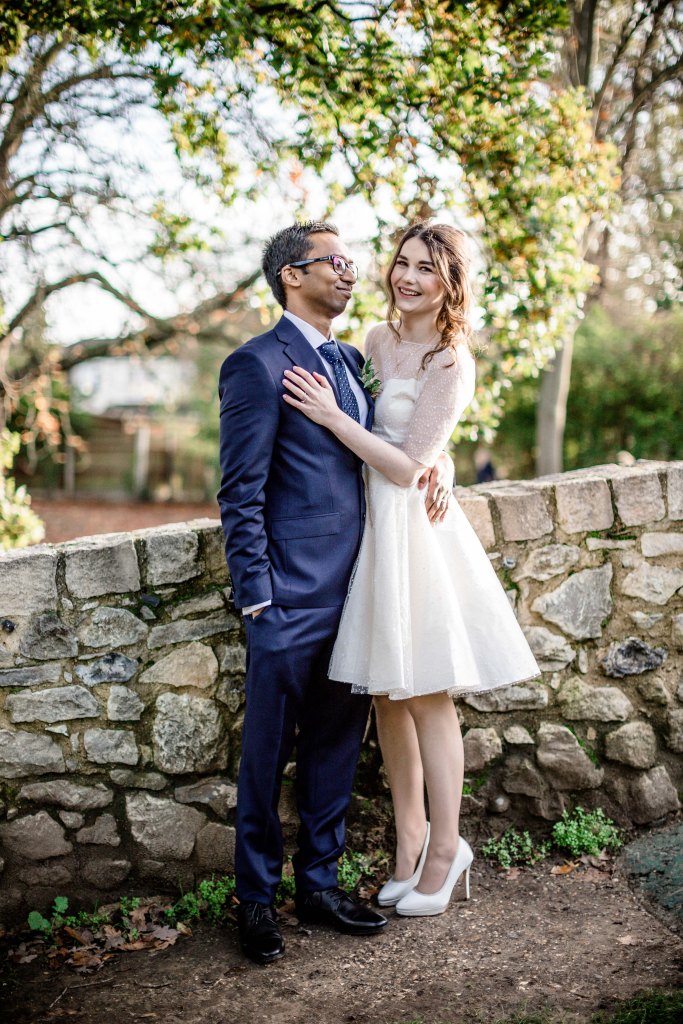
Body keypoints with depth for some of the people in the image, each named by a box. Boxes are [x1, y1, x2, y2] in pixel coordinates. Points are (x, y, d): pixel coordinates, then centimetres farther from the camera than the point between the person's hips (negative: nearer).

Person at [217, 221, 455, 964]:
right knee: (268, 756, 6)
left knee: (336, 746, 15)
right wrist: (257, 599, -15)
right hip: (290, 601, -7)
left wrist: (438, 458, 2)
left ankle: (318, 885, 31)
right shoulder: (258, 364, -9)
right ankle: (256, 902, 22)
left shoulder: (350, 362, 15)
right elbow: (241, 496, -12)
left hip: (352, 593, 8)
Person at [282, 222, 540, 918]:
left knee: (427, 697, 2)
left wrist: (332, 417, -17)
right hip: (370, 522, 7)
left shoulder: (450, 364, -13)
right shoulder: (377, 340, 10)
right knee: (387, 696, 12)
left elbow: (407, 468, -16)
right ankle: (409, 833, 27)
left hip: (414, 528, -7)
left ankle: (446, 847, 18)